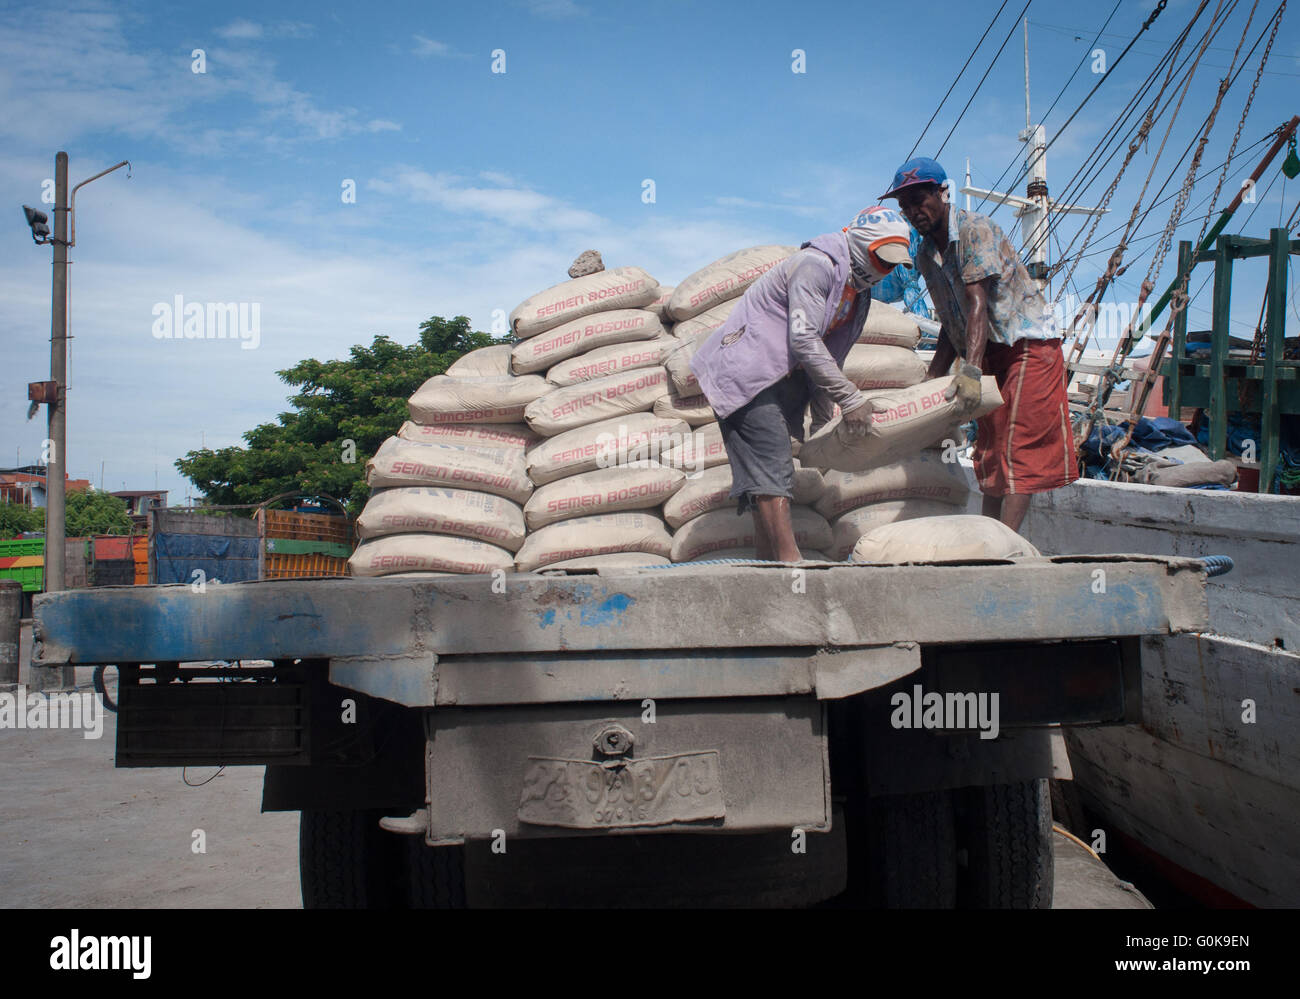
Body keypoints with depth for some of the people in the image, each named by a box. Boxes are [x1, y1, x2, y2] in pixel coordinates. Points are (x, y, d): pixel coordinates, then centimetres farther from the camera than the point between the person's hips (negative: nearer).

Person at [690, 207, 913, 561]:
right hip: (747, 371, -10)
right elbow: (804, 340, -24)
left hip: (782, 379, 10)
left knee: (773, 475, 7)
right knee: (773, 469, -18)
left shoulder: (858, 293, 13)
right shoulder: (817, 265, -17)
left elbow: (829, 358, 17)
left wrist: (822, 425, 12)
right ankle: (790, 561, -24)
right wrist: (850, 399, -23)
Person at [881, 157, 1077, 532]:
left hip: (1028, 342, -9)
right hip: (989, 352, 9)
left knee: (1017, 449, -14)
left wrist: (970, 369, -37)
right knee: (988, 449, 6)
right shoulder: (925, 256, 8)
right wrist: (931, 382, 6)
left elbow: (978, 303, -27)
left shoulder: (975, 229, -16)